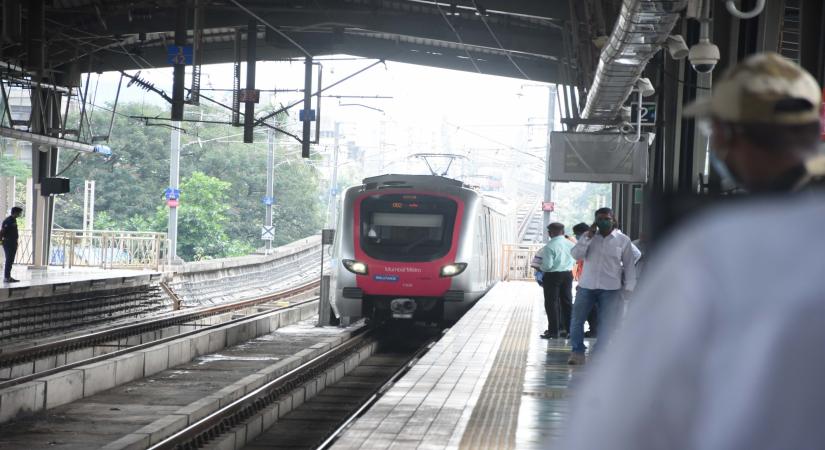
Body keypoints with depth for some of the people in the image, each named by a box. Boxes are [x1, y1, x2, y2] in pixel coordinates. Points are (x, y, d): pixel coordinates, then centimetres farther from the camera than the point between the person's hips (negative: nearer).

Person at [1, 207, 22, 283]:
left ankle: (8, 276, 16)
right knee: (9, 260, -8)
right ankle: (6, 277, -7)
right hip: (8, 243, -10)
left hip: (13, 243, 10)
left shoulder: (13, 220, 14)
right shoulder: (8, 220, -16)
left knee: (10, 261, 12)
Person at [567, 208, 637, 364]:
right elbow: (576, 254, -6)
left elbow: (629, 265, 4)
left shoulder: (623, 240, 1)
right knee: (576, 320, 2)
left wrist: (629, 288, -1)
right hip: (586, 286, 2)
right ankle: (577, 353, 14)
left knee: (606, 324, 0)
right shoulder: (589, 236, 6)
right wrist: (588, 236, -12)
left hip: (610, 289, -2)